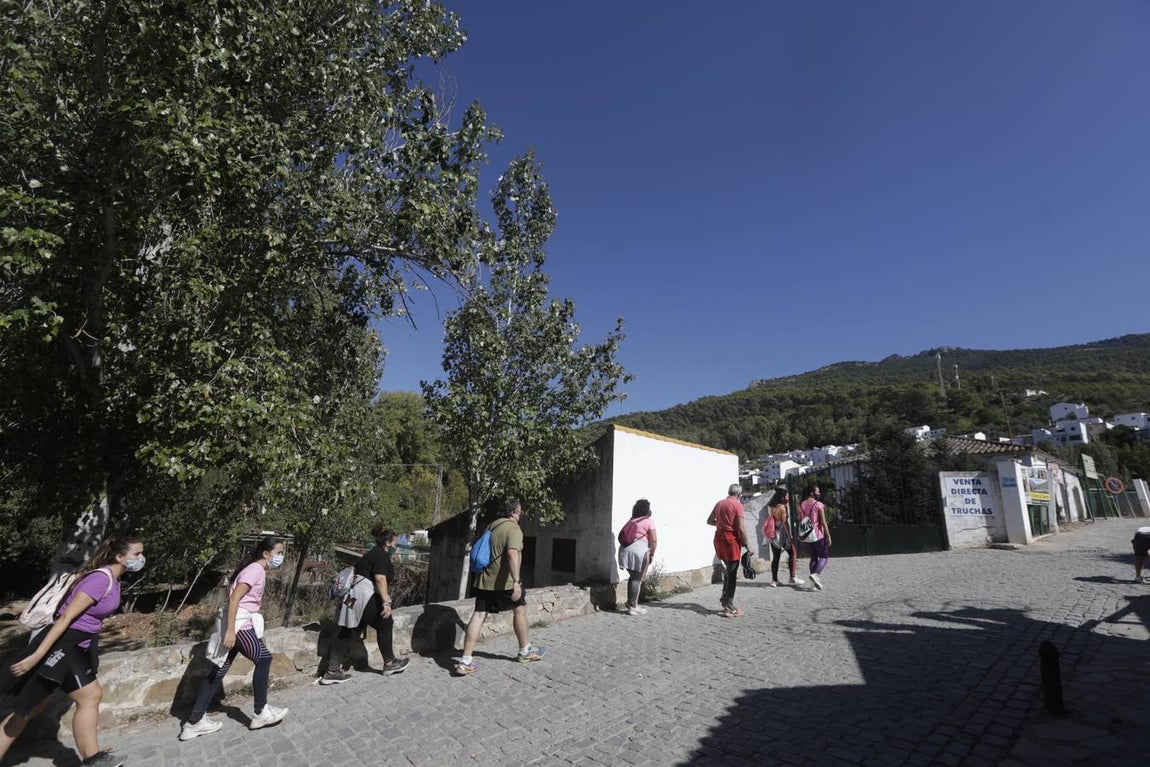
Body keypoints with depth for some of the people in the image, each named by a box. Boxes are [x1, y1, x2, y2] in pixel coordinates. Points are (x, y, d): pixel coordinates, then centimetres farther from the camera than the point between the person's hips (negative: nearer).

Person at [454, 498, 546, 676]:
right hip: (504, 581, -7)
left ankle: (465, 661, 1)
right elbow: (512, 554, -28)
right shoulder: (513, 529, -13)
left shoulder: (491, 527, 13)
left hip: (484, 580, 7)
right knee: (520, 610, 13)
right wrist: (516, 581, -32)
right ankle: (525, 651, 28)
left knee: (479, 615, 5)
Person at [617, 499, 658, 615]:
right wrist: (652, 554, 6)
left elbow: (622, 536, 12)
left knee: (633, 577, 21)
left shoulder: (631, 521, 17)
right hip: (639, 550, -6)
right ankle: (633, 607, 7)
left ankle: (630, 602, 27)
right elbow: (654, 540, -5)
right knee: (637, 579, 3)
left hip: (625, 549, 6)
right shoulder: (649, 522, 0)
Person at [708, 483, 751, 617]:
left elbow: (709, 521, 17)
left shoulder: (719, 504, 9)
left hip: (719, 538, 6)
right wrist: (747, 545, -8)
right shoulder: (737, 505, -10)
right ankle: (729, 608, 4)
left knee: (728, 570, 23)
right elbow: (740, 528, -15)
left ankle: (725, 598, 24)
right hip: (731, 540, -6)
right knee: (731, 574, 1)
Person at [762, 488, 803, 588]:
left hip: (773, 535, 7)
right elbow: (785, 523, -17)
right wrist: (790, 537, -14)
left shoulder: (771, 507, 7)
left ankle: (774, 580, 12)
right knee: (792, 554, 8)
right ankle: (792, 578, 9)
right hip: (782, 534, -7)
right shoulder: (783, 507, -14)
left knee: (775, 557, 11)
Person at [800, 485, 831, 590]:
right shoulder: (818, 504, -10)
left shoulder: (801, 505, 7)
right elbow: (823, 522, -12)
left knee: (813, 558, 13)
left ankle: (815, 581, 11)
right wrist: (828, 536, -8)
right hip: (818, 535, -6)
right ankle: (816, 574, -19)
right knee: (823, 557, 3)